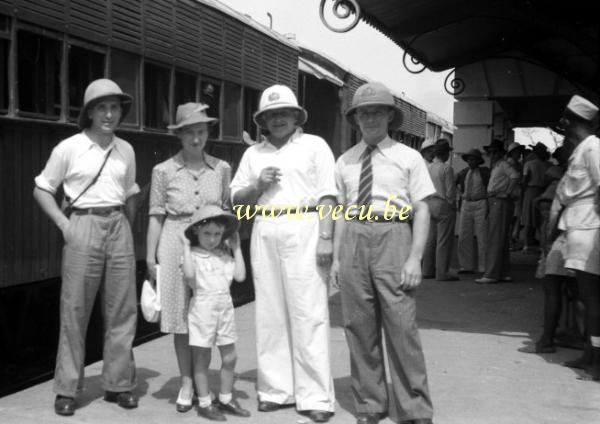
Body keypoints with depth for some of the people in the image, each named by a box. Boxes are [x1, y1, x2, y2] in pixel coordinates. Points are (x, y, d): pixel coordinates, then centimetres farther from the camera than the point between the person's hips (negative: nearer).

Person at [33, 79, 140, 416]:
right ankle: (67, 389, 10)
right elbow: (42, 190, 4)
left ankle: (118, 383, 16)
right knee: (75, 309, -1)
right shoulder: (69, 148, -3)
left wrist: (128, 231, 10)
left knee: (122, 309, 4)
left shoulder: (126, 150, 9)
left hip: (119, 229, 4)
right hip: (84, 227, -3)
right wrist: (64, 224, -7)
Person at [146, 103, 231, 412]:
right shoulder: (164, 171, 1)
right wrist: (150, 258, 0)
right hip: (176, 247, -1)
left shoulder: (221, 169, 5)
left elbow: (228, 213, 9)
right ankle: (186, 383, 17)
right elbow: (156, 217, 2)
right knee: (181, 318, 5)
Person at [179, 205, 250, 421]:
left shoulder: (224, 256, 11)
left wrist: (236, 248, 7)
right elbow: (189, 274, -24)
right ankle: (204, 403, 13)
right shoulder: (193, 255, -5)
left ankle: (225, 399, 24)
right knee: (202, 359, 4)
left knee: (229, 357, 10)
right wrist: (186, 246, -19)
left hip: (225, 308, 6)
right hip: (202, 309, -5)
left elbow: (240, 276, 3)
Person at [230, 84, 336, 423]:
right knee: (270, 313, 5)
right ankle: (276, 389, 13)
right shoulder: (253, 153, 18)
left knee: (309, 314, -6)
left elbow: (328, 195, -2)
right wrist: (257, 184, -2)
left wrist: (326, 237, -11)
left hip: (303, 230, -4)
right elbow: (236, 199, 17)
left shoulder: (314, 145, 7)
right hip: (264, 233, 4)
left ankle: (316, 395, -2)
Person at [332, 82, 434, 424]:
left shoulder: (408, 158, 2)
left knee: (402, 326, -5)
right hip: (354, 240, 4)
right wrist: (337, 257, 6)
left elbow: (422, 210, -1)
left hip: (393, 238, -3)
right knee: (360, 328, 7)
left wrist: (415, 258, -10)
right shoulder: (345, 161, 12)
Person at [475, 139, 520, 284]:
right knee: (501, 241, 11)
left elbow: (515, 176, -25)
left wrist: (507, 193, -20)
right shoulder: (494, 167, 21)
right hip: (494, 203, 10)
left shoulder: (503, 165, -8)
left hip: (500, 203, -10)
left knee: (495, 240, -11)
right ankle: (504, 273, 16)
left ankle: (491, 275, -13)